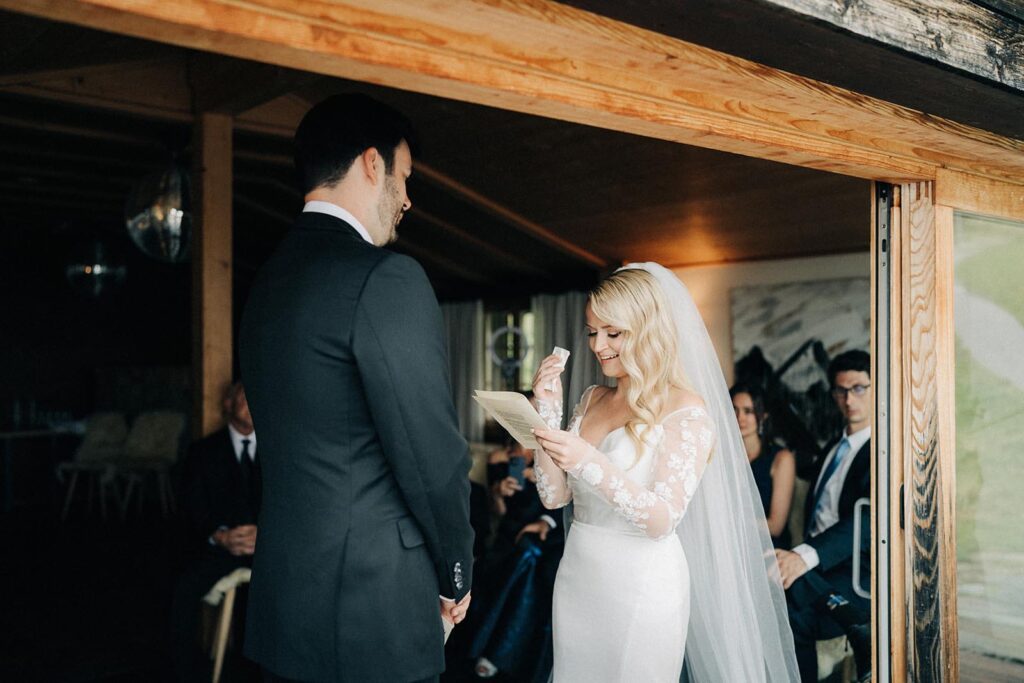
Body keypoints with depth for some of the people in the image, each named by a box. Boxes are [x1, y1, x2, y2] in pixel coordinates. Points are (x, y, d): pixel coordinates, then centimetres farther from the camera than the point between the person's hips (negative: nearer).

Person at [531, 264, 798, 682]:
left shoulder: (687, 412, -10)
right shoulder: (593, 400, 8)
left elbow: (662, 518, -18)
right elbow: (554, 495, 5)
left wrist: (589, 463, -30)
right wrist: (548, 410, -5)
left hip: (641, 587, -6)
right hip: (576, 579, 6)